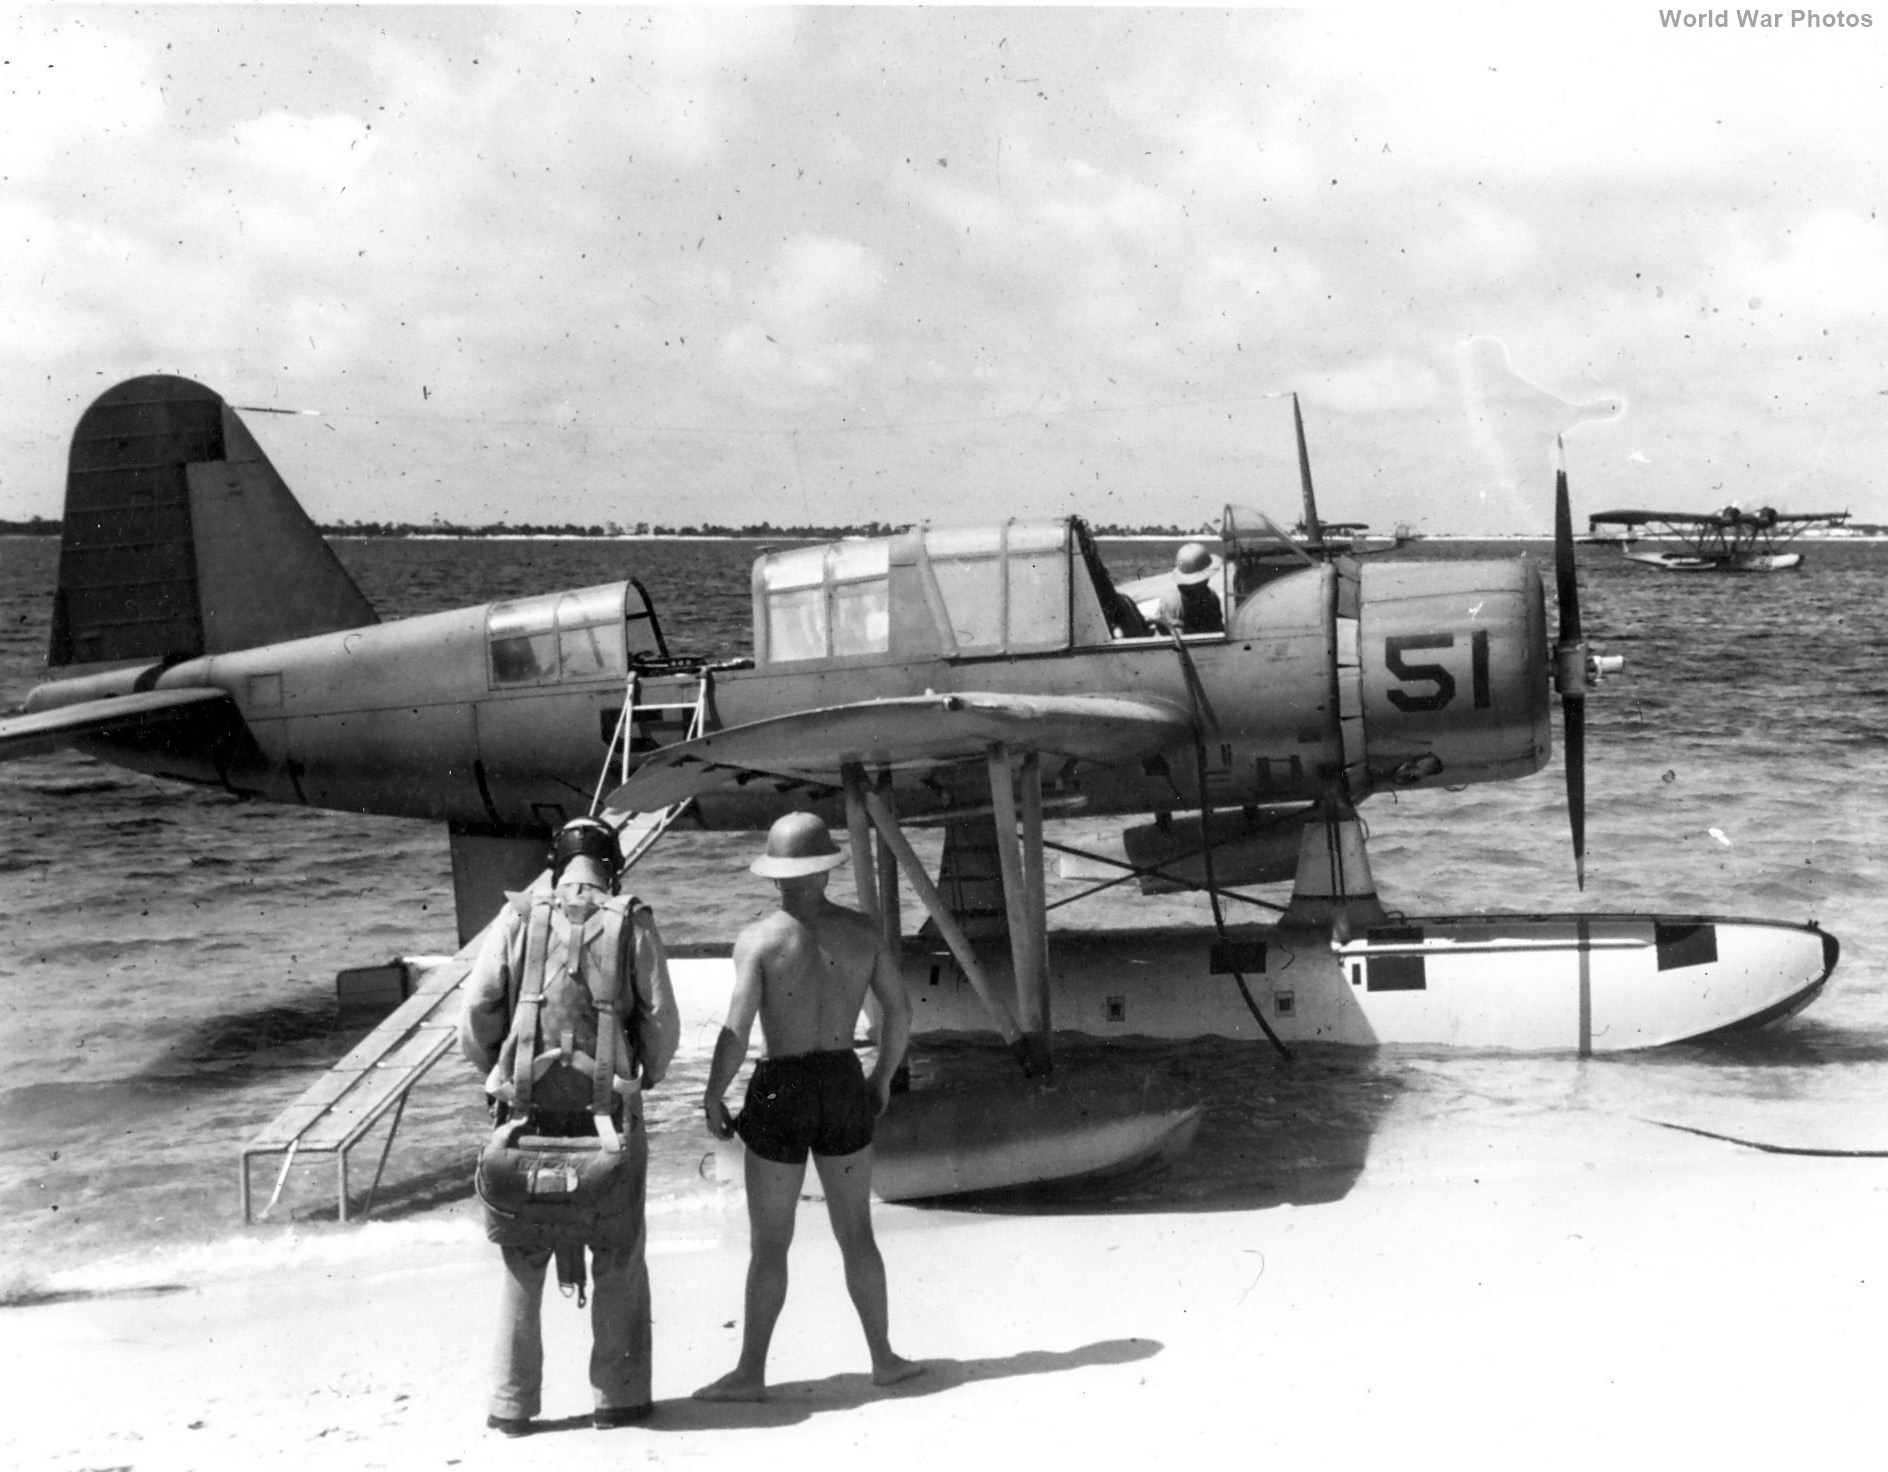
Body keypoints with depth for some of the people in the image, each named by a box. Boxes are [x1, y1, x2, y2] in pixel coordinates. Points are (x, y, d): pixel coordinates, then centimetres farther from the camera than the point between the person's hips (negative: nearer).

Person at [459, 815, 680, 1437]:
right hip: (609, 1109, -1)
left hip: (527, 1107, 1)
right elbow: (661, 1020, -3)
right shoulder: (632, 924, -1)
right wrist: (647, 1077, 16)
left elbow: (476, 1007, -4)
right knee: (617, 1258, 12)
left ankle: (511, 1403, 16)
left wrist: (496, 1070, 13)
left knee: (522, 1259, 12)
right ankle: (618, 1397, 15)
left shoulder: (518, 918, 1)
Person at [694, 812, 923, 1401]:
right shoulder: (862, 931, 1)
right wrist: (883, 1077, 18)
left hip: (780, 1090, -3)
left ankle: (751, 1372, 12)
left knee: (768, 1243, 6)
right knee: (856, 1232, 15)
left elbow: (736, 1032, -15)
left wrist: (712, 1097, -2)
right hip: (844, 1085, 3)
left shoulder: (759, 939, -11)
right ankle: (883, 1358, 22)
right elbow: (900, 1010, 5)